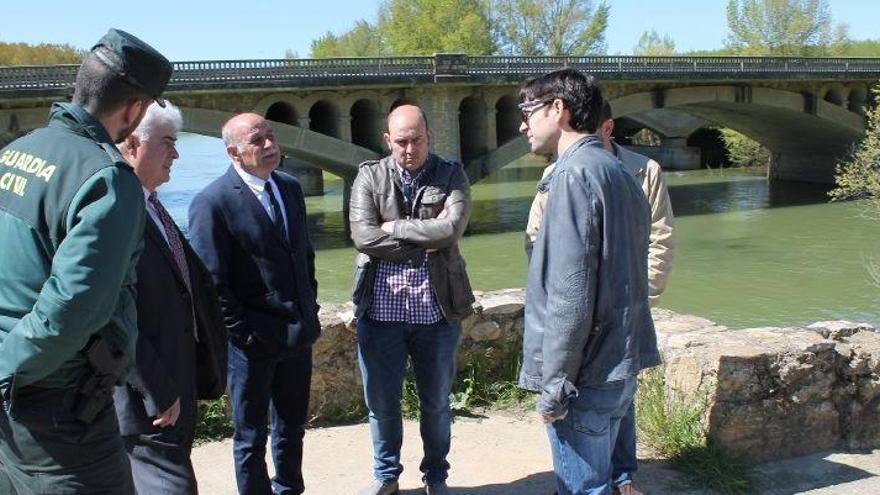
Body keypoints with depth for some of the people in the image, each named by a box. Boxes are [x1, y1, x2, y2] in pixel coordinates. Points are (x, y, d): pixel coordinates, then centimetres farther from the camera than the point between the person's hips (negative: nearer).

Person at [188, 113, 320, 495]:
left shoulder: (290, 188, 7)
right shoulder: (212, 202, -14)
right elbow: (212, 281, -15)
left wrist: (310, 311, 11)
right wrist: (243, 331, -15)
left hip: (298, 334, 7)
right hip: (254, 341, -6)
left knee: (292, 428, 21)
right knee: (251, 437, 12)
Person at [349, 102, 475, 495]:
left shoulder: (451, 175, 0)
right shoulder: (369, 176, 1)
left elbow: (451, 229, -17)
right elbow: (363, 237, -11)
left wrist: (394, 227, -12)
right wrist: (425, 241, -12)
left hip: (436, 309, 0)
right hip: (380, 309, 1)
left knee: (436, 402, 15)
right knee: (381, 401, 14)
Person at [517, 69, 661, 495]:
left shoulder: (575, 174, -16)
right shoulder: (617, 172, 12)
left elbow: (570, 293, -21)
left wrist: (554, 385, -16)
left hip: (587, 374, -9)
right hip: (620, 364, 9)